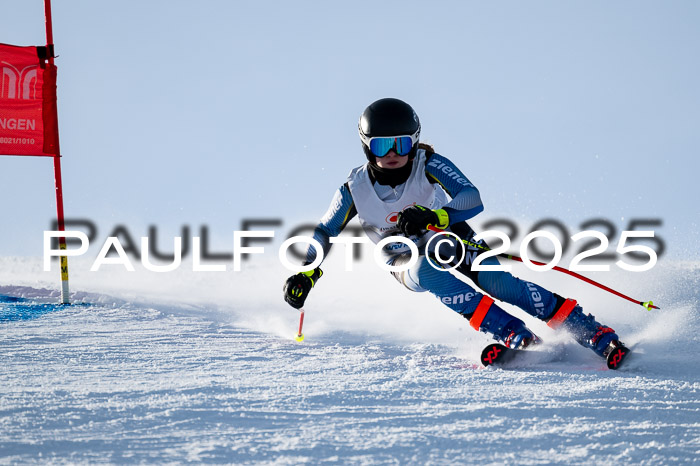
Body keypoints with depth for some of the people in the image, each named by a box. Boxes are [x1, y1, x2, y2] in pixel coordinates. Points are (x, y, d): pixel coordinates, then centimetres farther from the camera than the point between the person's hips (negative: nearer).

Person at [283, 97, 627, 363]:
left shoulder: (428, 164, -20)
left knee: (499, 283, -27)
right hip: (411, 265, 1)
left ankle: (596, 335, -26)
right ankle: (519, 338, -38)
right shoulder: (356, 189, -14)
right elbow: (325, 232, 2)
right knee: (430, 271, -36)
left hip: (453, 243, -1)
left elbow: (472, 199, -32)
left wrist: (432, 217, -48)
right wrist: (306, 273, -12)